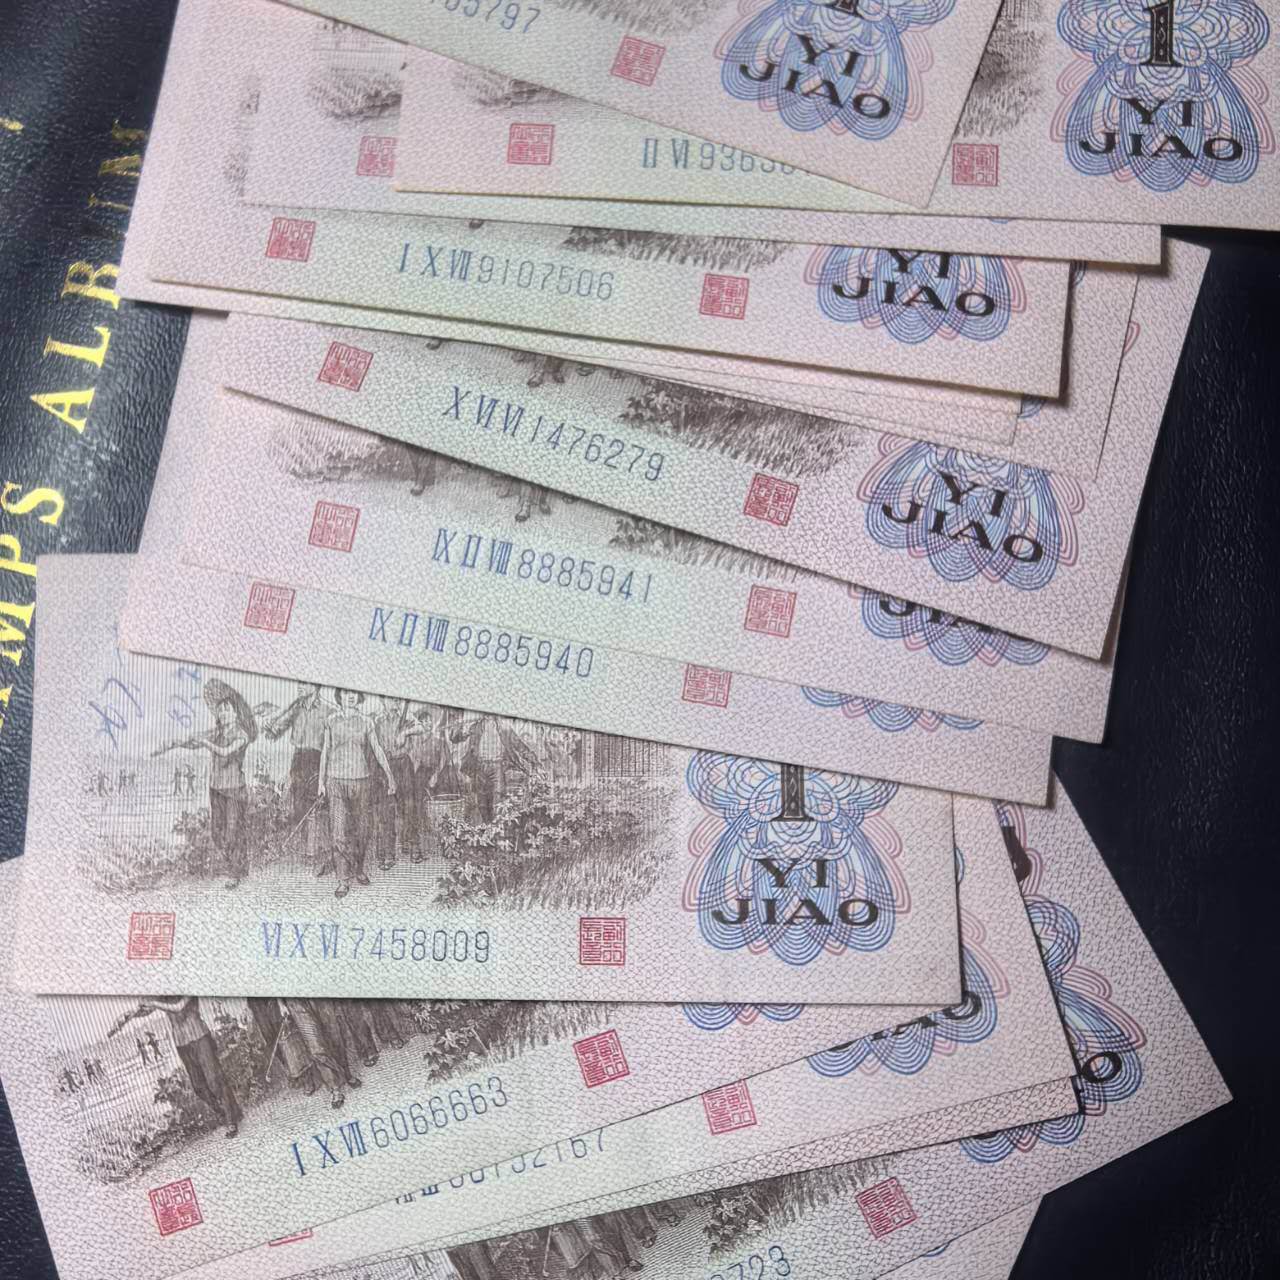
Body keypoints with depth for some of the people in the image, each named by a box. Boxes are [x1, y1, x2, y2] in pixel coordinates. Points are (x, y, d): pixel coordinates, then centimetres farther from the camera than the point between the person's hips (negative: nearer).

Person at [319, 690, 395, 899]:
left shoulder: (366, 722, 0)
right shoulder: (331, 722, 1)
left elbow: (377, 751, 1)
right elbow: (325, 751, 8)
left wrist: (390, 778, -4)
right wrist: (321, 781, 8)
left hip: (359, 781, 1)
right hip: (336, 782, -1)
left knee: (361, 830, 8)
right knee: (339, 831, -6)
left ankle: (358, 869, 31)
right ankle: (344, 880, -3)